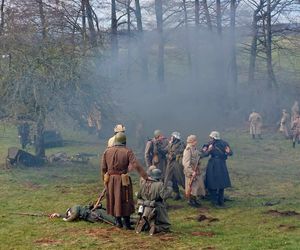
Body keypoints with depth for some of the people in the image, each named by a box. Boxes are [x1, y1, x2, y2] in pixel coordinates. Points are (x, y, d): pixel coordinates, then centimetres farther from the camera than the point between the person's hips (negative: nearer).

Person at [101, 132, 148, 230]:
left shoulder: (107, 151, 1)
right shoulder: (127, 152, -10)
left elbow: (103, 168, 5)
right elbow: (136, 166, -18)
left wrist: (104, 180, 16)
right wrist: (146, 177, -19)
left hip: (110, 180, 3)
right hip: (123, 180, -3)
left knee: (114, 200, 15)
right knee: (125, 201, 6)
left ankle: (118, 221, 21)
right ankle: (127, 223, 8)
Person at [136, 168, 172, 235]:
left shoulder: (144, 184, 4)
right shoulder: (159, 185, -14)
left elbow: (138, 196, 13)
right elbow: (164, 195, -24)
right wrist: (169, 189, -7)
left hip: (144, 210, 6)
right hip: (156, 211, -6)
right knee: (166, 226, 8)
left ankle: (143, 224, -2)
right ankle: (155, 228, -19)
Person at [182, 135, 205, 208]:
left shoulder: (195, 149, 8)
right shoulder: (188, 150, -19)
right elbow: (186, 163, -23)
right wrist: (191, 172, -26)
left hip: (196, 171, 9)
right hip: (191, 171, -9)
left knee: (197, 184, 14)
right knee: (191, 185, 0)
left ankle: (194, 199, 26)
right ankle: (190, 200, 12)